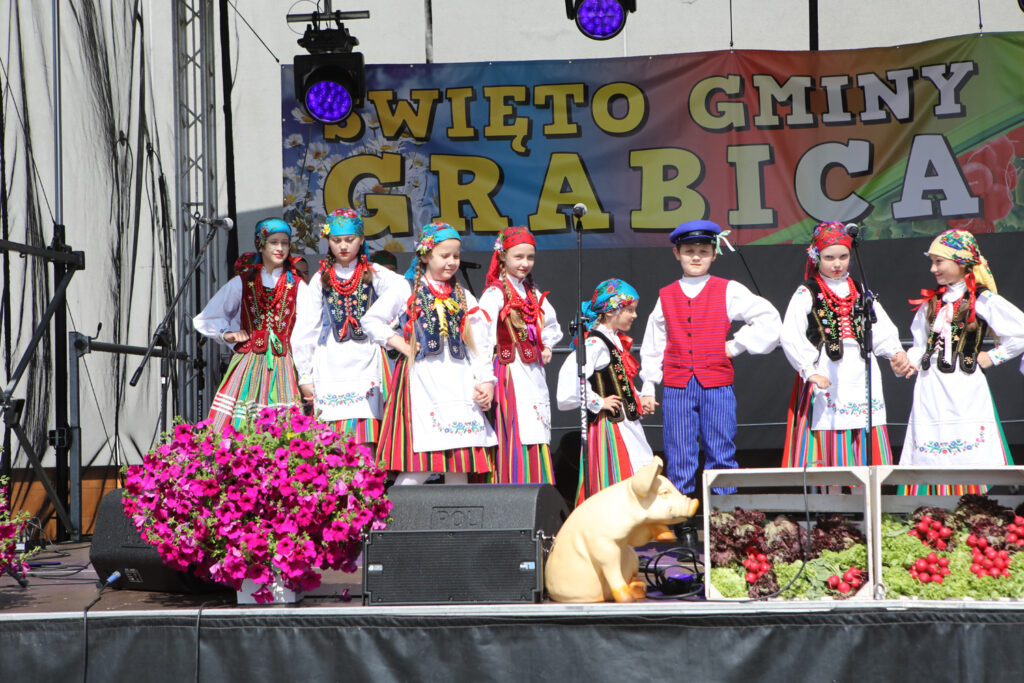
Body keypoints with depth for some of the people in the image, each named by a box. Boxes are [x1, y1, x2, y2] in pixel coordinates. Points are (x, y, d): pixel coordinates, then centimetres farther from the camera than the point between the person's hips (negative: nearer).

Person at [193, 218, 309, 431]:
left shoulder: (297, 286, 8)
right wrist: (227, 334, 2)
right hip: (248, 364, 0)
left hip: (283, 368, 0)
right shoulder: (242, 283, 10)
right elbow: (205, 320, 18)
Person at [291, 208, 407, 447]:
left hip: (365, 365, -1)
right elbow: (304, 332, 13)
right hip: (330, 371, 1)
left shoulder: (375, 275, 7)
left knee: (364, 441, -10)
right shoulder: (321, 279, 11)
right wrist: (305, 376, 11)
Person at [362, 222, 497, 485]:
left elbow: (479, 341, 12)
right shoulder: (406, 291, 6)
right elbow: (371, 320, 8)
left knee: (461, 462, 0)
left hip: (459, 382, 4)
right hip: (421, 381, -4)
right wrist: (400, 345, -3)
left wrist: (486, 380, 0)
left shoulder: (463, 297, 17)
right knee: (421, 464, -13)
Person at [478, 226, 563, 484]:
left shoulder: (533, 293, 15)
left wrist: (546, 347, 13)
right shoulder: (495, 293, -8)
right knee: (516, 439, -11)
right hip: (510, 373, -7)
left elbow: (551, 325, 31)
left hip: (534, 373, 7)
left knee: (538, 441, 7)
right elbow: (482, 337, -17)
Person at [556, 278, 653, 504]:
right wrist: (598, 402, -20)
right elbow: (570, 375, -30)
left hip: (627, 421, 10)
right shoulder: (595, 343, -17)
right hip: (608, 422, -10)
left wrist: (637, 399, 12)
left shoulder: (618, 341, 14)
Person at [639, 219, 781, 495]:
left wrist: (737, 345, 0)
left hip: (717, 387, -1)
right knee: (679, 457, 2)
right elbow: (652, 345, 14)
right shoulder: (666, 296, 10)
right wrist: (648, 388, 12)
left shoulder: (728, 291, 4)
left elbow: (769, 319, 5)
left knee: (721, 454, 1)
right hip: (677, 388, 1)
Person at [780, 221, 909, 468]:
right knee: (827, 455, -7)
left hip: (862, 380, 4)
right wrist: (810, 372, -15)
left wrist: (895, 352, -5)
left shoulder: (861, 292, 17)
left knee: (868, 455, -1)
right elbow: (791, 338, -5)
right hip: (825, 381, -4)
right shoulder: (806, 294, 4)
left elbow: (882, 332, 15)